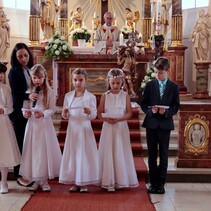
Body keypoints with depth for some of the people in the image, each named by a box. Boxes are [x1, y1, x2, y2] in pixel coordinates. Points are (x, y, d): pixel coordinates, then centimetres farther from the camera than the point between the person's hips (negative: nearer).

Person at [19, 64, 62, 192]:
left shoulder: (49, 92, -3)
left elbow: (52, 109, -6)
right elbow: (25, 108, 6)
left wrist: (43, 114, -23)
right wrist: (25, 113, -16)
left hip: (45, 124, -2)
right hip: (32, 124, 3)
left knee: (45, 151, 1)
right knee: (33, 151, 5)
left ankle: (44, 180, 13)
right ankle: (36, 180, 17)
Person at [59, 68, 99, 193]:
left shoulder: (91, 97, -3)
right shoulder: (68, 96, 5)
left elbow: (94, 116, -5)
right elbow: (65, 116, 8)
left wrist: (89, 112, -26)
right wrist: (65, 114, -14)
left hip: (85, 129, -3)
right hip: (72, 129, 3)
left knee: (84, 154, 1)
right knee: (72, 153, 6)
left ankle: (84, 183, 11)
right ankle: (74, 182, 16)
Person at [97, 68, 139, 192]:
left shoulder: (125, 96, 0)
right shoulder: (105, 96, 2)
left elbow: (129, 113, -3)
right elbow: (100, 113, 2)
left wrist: (118, 119, -17)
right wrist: (106, 119, -18)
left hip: (121, 128, 0)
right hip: (108, 128, 0)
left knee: (121, 153, 4)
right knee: (108, 153, 1)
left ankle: (121, 180, 14)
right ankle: (109, 182, 8)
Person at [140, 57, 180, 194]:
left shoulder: (174, 87, 2)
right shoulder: (150, 85, 3)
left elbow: (176, 106, 0)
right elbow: (143, 104, 3)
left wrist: (166, 112, -18)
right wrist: (151, 110, -16)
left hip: (165, 124, -1)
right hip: (151, 123, 1)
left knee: (164, 154, 5)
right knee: (152, 154, 7)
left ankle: (161, 183, 15)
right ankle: (153, 182, 17)